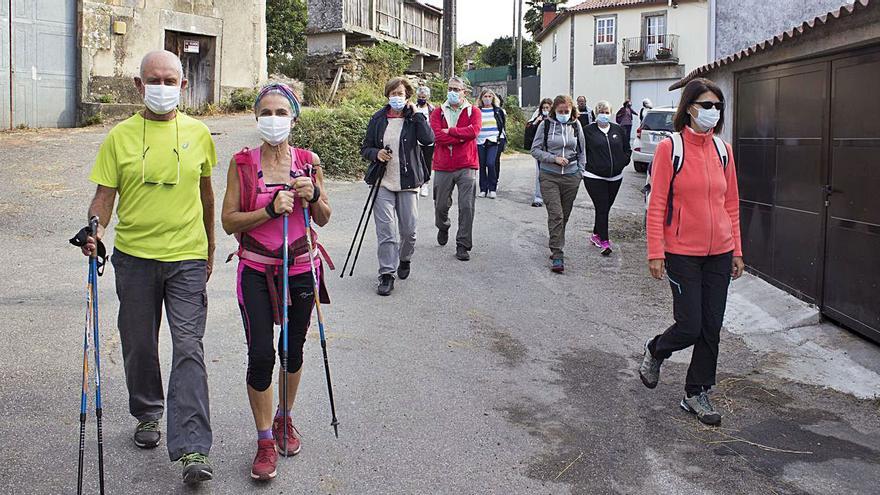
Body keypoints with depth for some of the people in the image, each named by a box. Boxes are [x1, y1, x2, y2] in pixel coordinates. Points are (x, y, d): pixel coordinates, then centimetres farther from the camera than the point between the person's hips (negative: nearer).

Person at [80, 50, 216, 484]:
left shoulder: (198, 134, 4)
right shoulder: (120, 137, 0)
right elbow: (105, 194, 0)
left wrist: (209, 250, 19)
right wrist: (95, 229, -21)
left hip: (187, 257, -1)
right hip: (134, 256, 1)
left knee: (188, 349, -8)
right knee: (139, 345, 14)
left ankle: (193, 450, -9)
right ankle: (147, 414, 39)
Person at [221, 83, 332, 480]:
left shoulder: (308, 162, 0)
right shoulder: (242, 163, -4)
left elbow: (323, 219, 7)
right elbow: (229, 221, -7)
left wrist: (313, 196, -13)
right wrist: (270, 210, -20)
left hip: (300, 267, 2)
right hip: (256, 269, -2)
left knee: (293, 349, 14)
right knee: (261, 355, -7)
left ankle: (284, 419, 38)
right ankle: (265, 441, 9)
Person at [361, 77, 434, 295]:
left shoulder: (414, 119, 2)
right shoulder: (378, 120, 5)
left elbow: (428, 140, -17)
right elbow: (365, 149, 11)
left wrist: (415, 114, -13)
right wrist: (376, 153, -11)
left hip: (408, 182, 0)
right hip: (383, 182, 1)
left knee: (409, 228, 4)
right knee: (385, 230, -6)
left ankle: (405, 260, 32)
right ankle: (386, 275, 0)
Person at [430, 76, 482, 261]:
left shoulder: (473, 112, 6)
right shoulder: (438, 113, 7)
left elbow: (473, 131, -15)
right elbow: (437, 136, -10)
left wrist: (450, 131, -11)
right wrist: (462, 137, -11)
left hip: (467, 166, -1)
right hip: (443, 167, 1)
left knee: (466, 207, -6)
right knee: (441, 205, 11)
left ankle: (463, 246, 2)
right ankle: (443, 227, 43)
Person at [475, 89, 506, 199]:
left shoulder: (498, 111, 8)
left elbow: (502, 125, 14)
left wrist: (499, 136, 5)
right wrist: (474, 137, 5)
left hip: (493, 141, -2)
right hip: (480, 142, 2)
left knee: (491, 163, -17)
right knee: (482, 165, 3)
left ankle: (492, 189, -8)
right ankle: (483, 189, 11)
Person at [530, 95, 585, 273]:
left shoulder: (576, 125, 6)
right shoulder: (545, 125, -1)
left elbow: (582, 152, 15)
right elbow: (535, 149, 0)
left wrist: (580, 172, 6)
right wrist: (554, 158, -12)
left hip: (571, 177, 3)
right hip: (549, 176, -3)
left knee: (564, 216, 9)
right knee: (555, 215, -12)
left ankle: (556, 249, 25)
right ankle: (557, 256, -11)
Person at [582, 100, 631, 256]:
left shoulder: (619, 130, 9)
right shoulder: (588, 131, -2)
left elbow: (627, 149, 18)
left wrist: (622, 163, 7)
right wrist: (585, 166, -4)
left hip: (615, 177, 4)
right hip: (594, 177, -4)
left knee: (605, 208, 12)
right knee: (602, 208, -8)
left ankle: (596, 234, 29)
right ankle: (604, 242, -5)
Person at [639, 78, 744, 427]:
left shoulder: (723, 150, 7)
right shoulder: (670, 149, -7)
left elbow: (731, 204, 12)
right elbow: (656, 205, -8)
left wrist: (736, 250, 10)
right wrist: (655, 254, -11)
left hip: (719, 253, 5)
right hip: (683, 253, -5)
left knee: (712, 328, 7)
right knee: (690, 326, -5)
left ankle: (697, 394, 22)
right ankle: (655, 351, 28)